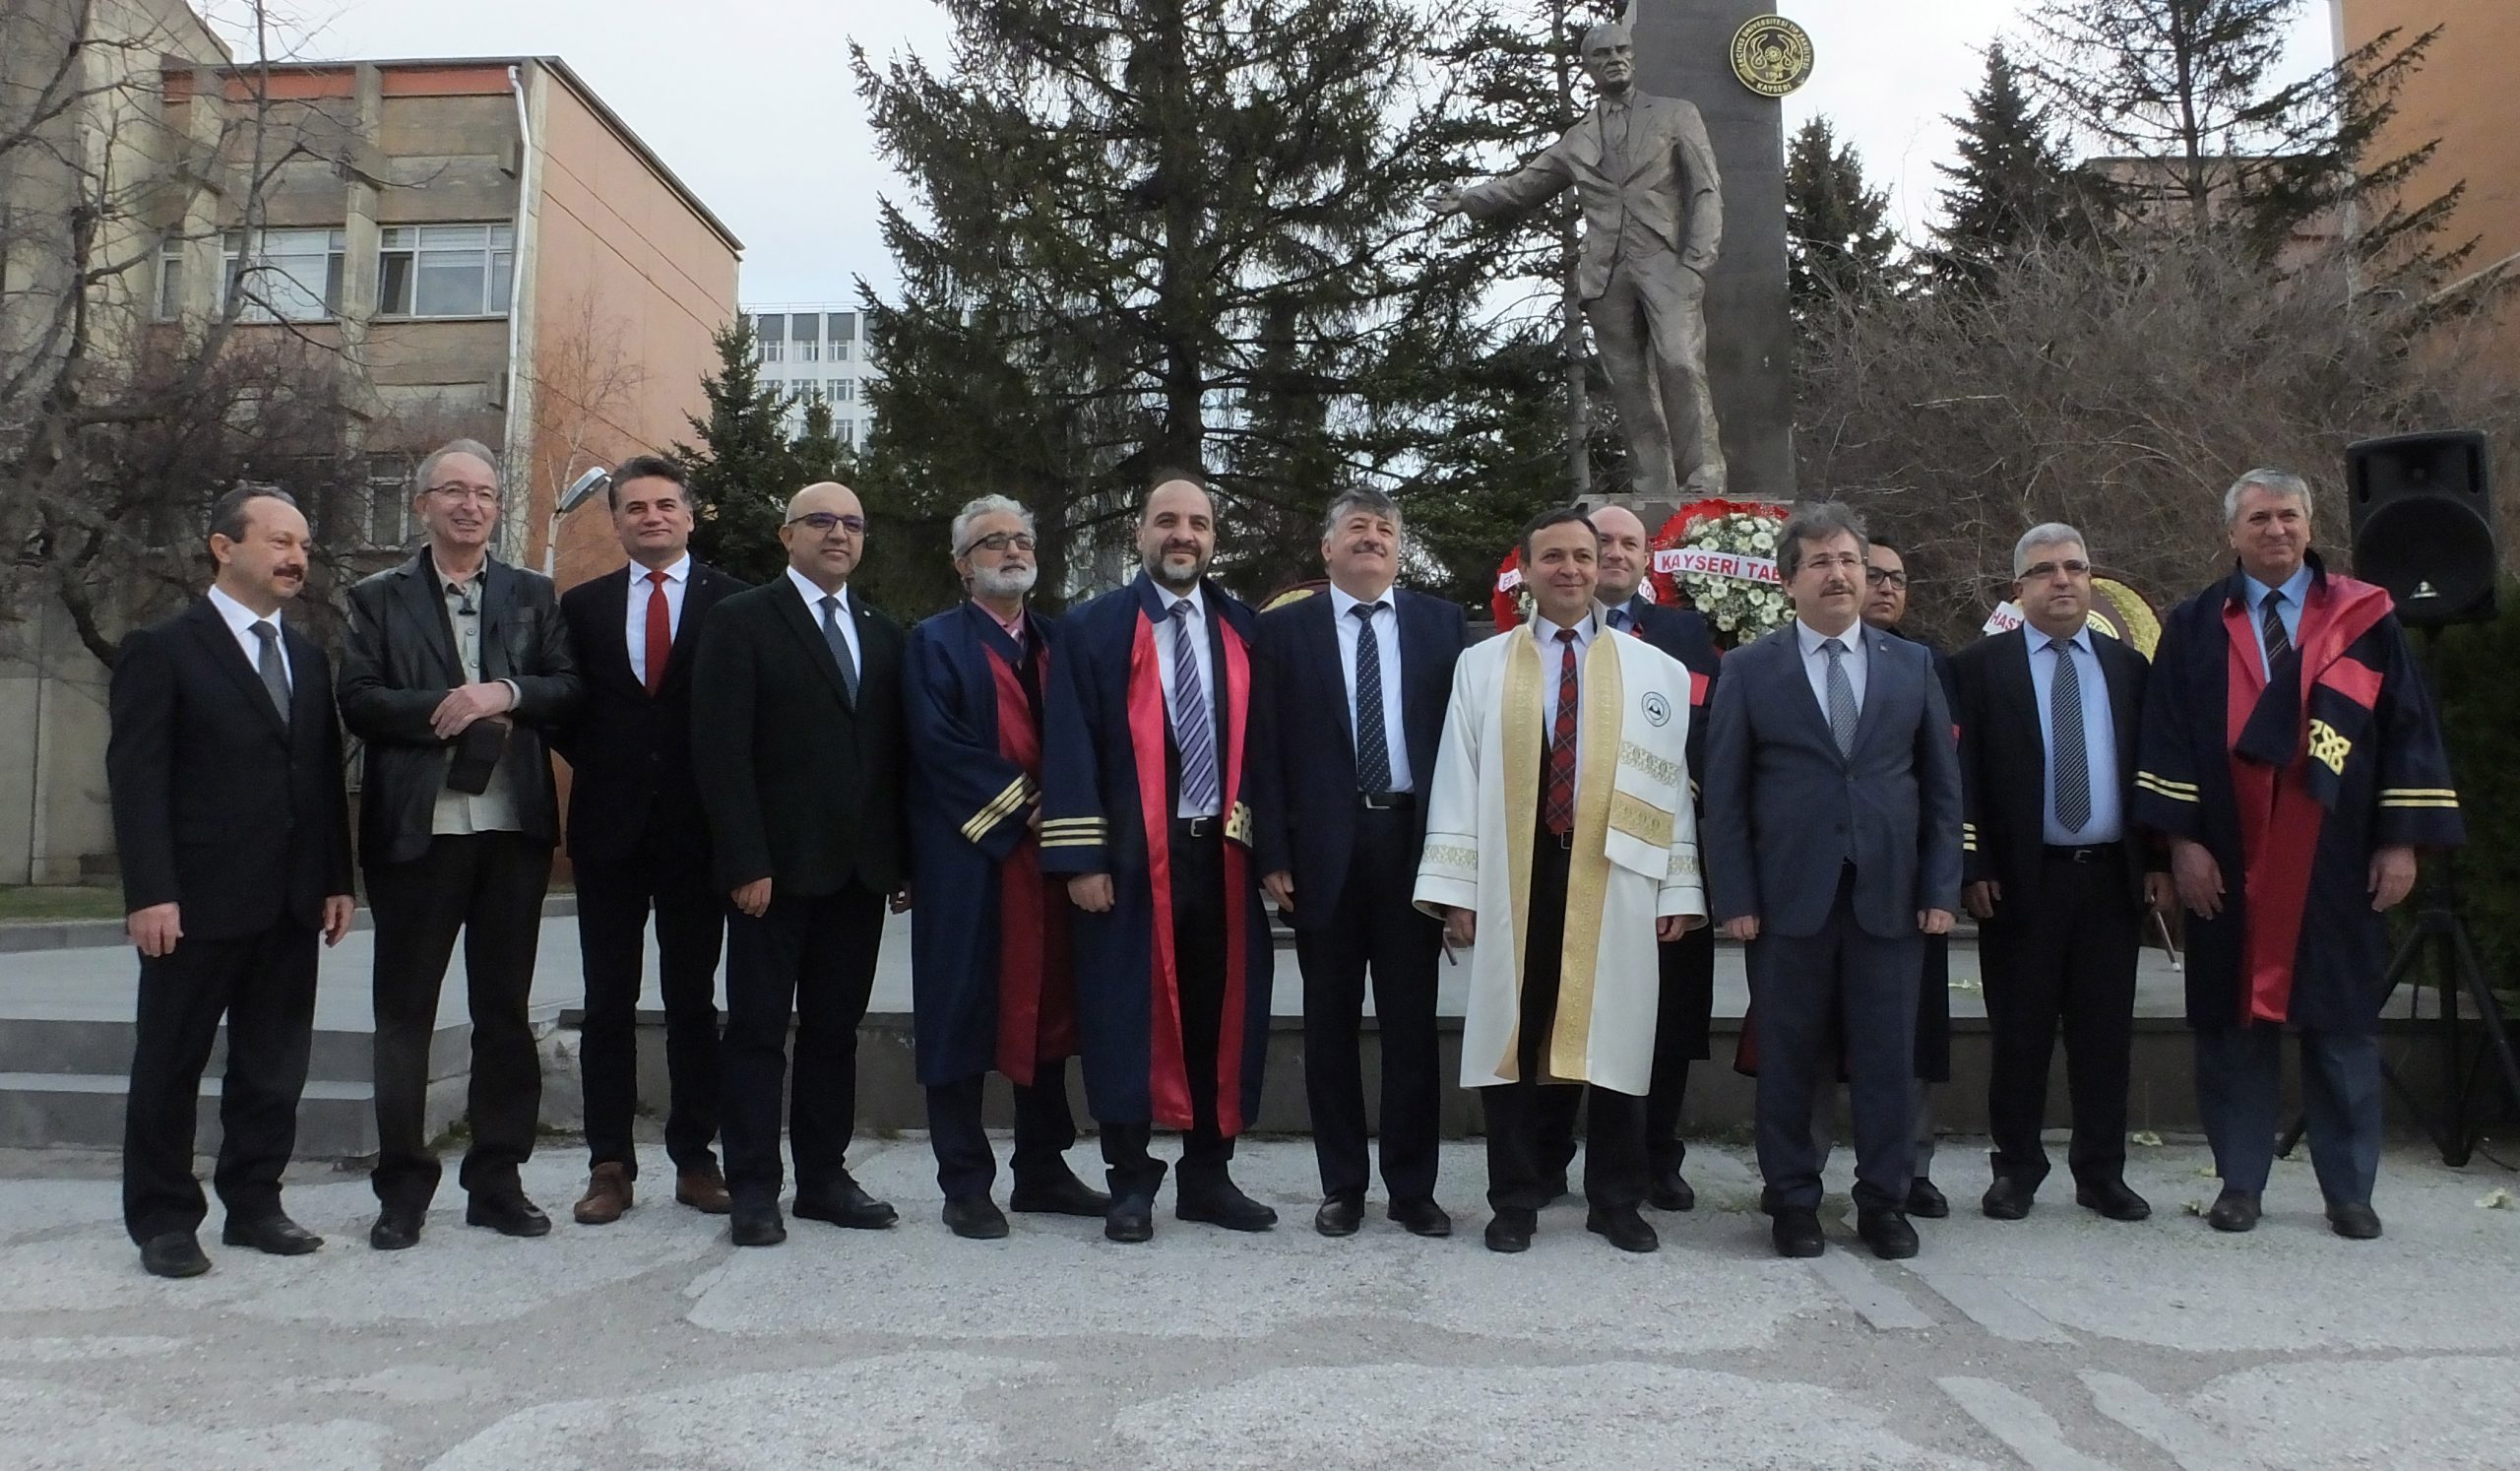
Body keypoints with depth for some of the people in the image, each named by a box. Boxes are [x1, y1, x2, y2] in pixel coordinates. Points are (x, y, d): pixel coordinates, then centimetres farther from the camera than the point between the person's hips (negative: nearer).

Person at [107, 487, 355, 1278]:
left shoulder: (308, 656, 15)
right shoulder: (162, 649, -3)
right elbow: (136, 779, -9)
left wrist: (336, 878, 9)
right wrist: (150, 893, -16)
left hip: (291, 902, 6)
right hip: (198, 901, -5)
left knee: (274, 1065, 10)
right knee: (170, 1064, 6)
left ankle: (253, 1203, 21)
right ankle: (163, 1219, 17)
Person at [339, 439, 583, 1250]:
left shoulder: (534, 596, 13)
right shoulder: (380, 598, 8)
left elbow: (571, 688, 3)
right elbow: (357, 699, -3)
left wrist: (506, 694, -14)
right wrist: (440, 712, -16)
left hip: (515, 827, 2)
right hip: (416, 829, -1)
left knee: (505, 1010, 8)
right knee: (404, 1013, 4)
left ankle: (497, 1180, 17)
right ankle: (403, 1186, 13)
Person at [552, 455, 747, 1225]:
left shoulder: (734, 603, 1)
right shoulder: (583, 606, 10)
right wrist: (597, 763, -1)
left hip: (697, 827, -2)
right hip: (609, 826, 2)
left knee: (693, 1001, 6)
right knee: (609, 1002, 6)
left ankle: (695, 1159, 14)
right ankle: (609, 1164, 12)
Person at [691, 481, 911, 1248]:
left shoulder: (883, 635, 15)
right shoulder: (742, 620, 0)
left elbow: (897, 753, 13)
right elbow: (721, 751, -8)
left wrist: (904, 859, 6)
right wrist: (745, 862, -15)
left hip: (861, 868, 5)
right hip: (778, 866, -5)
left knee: (836, 1028, 10)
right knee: (759, 1028, 3)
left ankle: (824, 1176, 19)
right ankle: (754, 1188, 10)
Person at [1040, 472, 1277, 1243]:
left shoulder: (1245, 630, 10)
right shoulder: (1093, 628, 1)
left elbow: (1264, 742, 10)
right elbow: (1070, 749, -3)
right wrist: (1082, 858, -10)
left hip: (1223, 855, 3)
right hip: (1131, 859, -3)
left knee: (1220, 1017, 8)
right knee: (1127, 1018, 2)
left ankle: (1208, 1175, 22)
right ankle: (1131, 1181, 15)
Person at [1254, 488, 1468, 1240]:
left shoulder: (1442, 623, 8)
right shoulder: (1285, 628, 5)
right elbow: (1268, 747, 1)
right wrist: (1274, 853, -6)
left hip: (1414, 840, 1)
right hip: (1324, 846, 0)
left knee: (1412, 1022, 6)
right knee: (1330, 1024, 8)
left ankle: (1413, 1187, 18)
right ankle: (1342, 1185, 20)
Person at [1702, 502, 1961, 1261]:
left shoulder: (1913, 665, 9)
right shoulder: (1750, 669, 2)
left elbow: (1942, 785, 9)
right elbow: (1725, 793, 0)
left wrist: (1941, 888, 2)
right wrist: (1735, 897, -6)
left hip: (1891, 897, 2)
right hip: (1789, 899, -2)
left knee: (1888, 1058, 6)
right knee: (1790, 1060, 6)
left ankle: (1883, 1201, 19)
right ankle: (1792, 1202, 18)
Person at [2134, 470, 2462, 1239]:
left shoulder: (2365, 618, 5)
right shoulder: (2194, 628, 5)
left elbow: (2408, 728, 3)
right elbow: (2166, 738, 1)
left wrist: (2402, 840, -4)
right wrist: (2182, 839, -7)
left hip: (2336, 866, 0)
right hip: (2230, 866, 0)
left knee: (2341, 1026, 6)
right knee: (2233, 1024, 5)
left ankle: (2349, 1191, 17)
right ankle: (2239, 1183, 15)